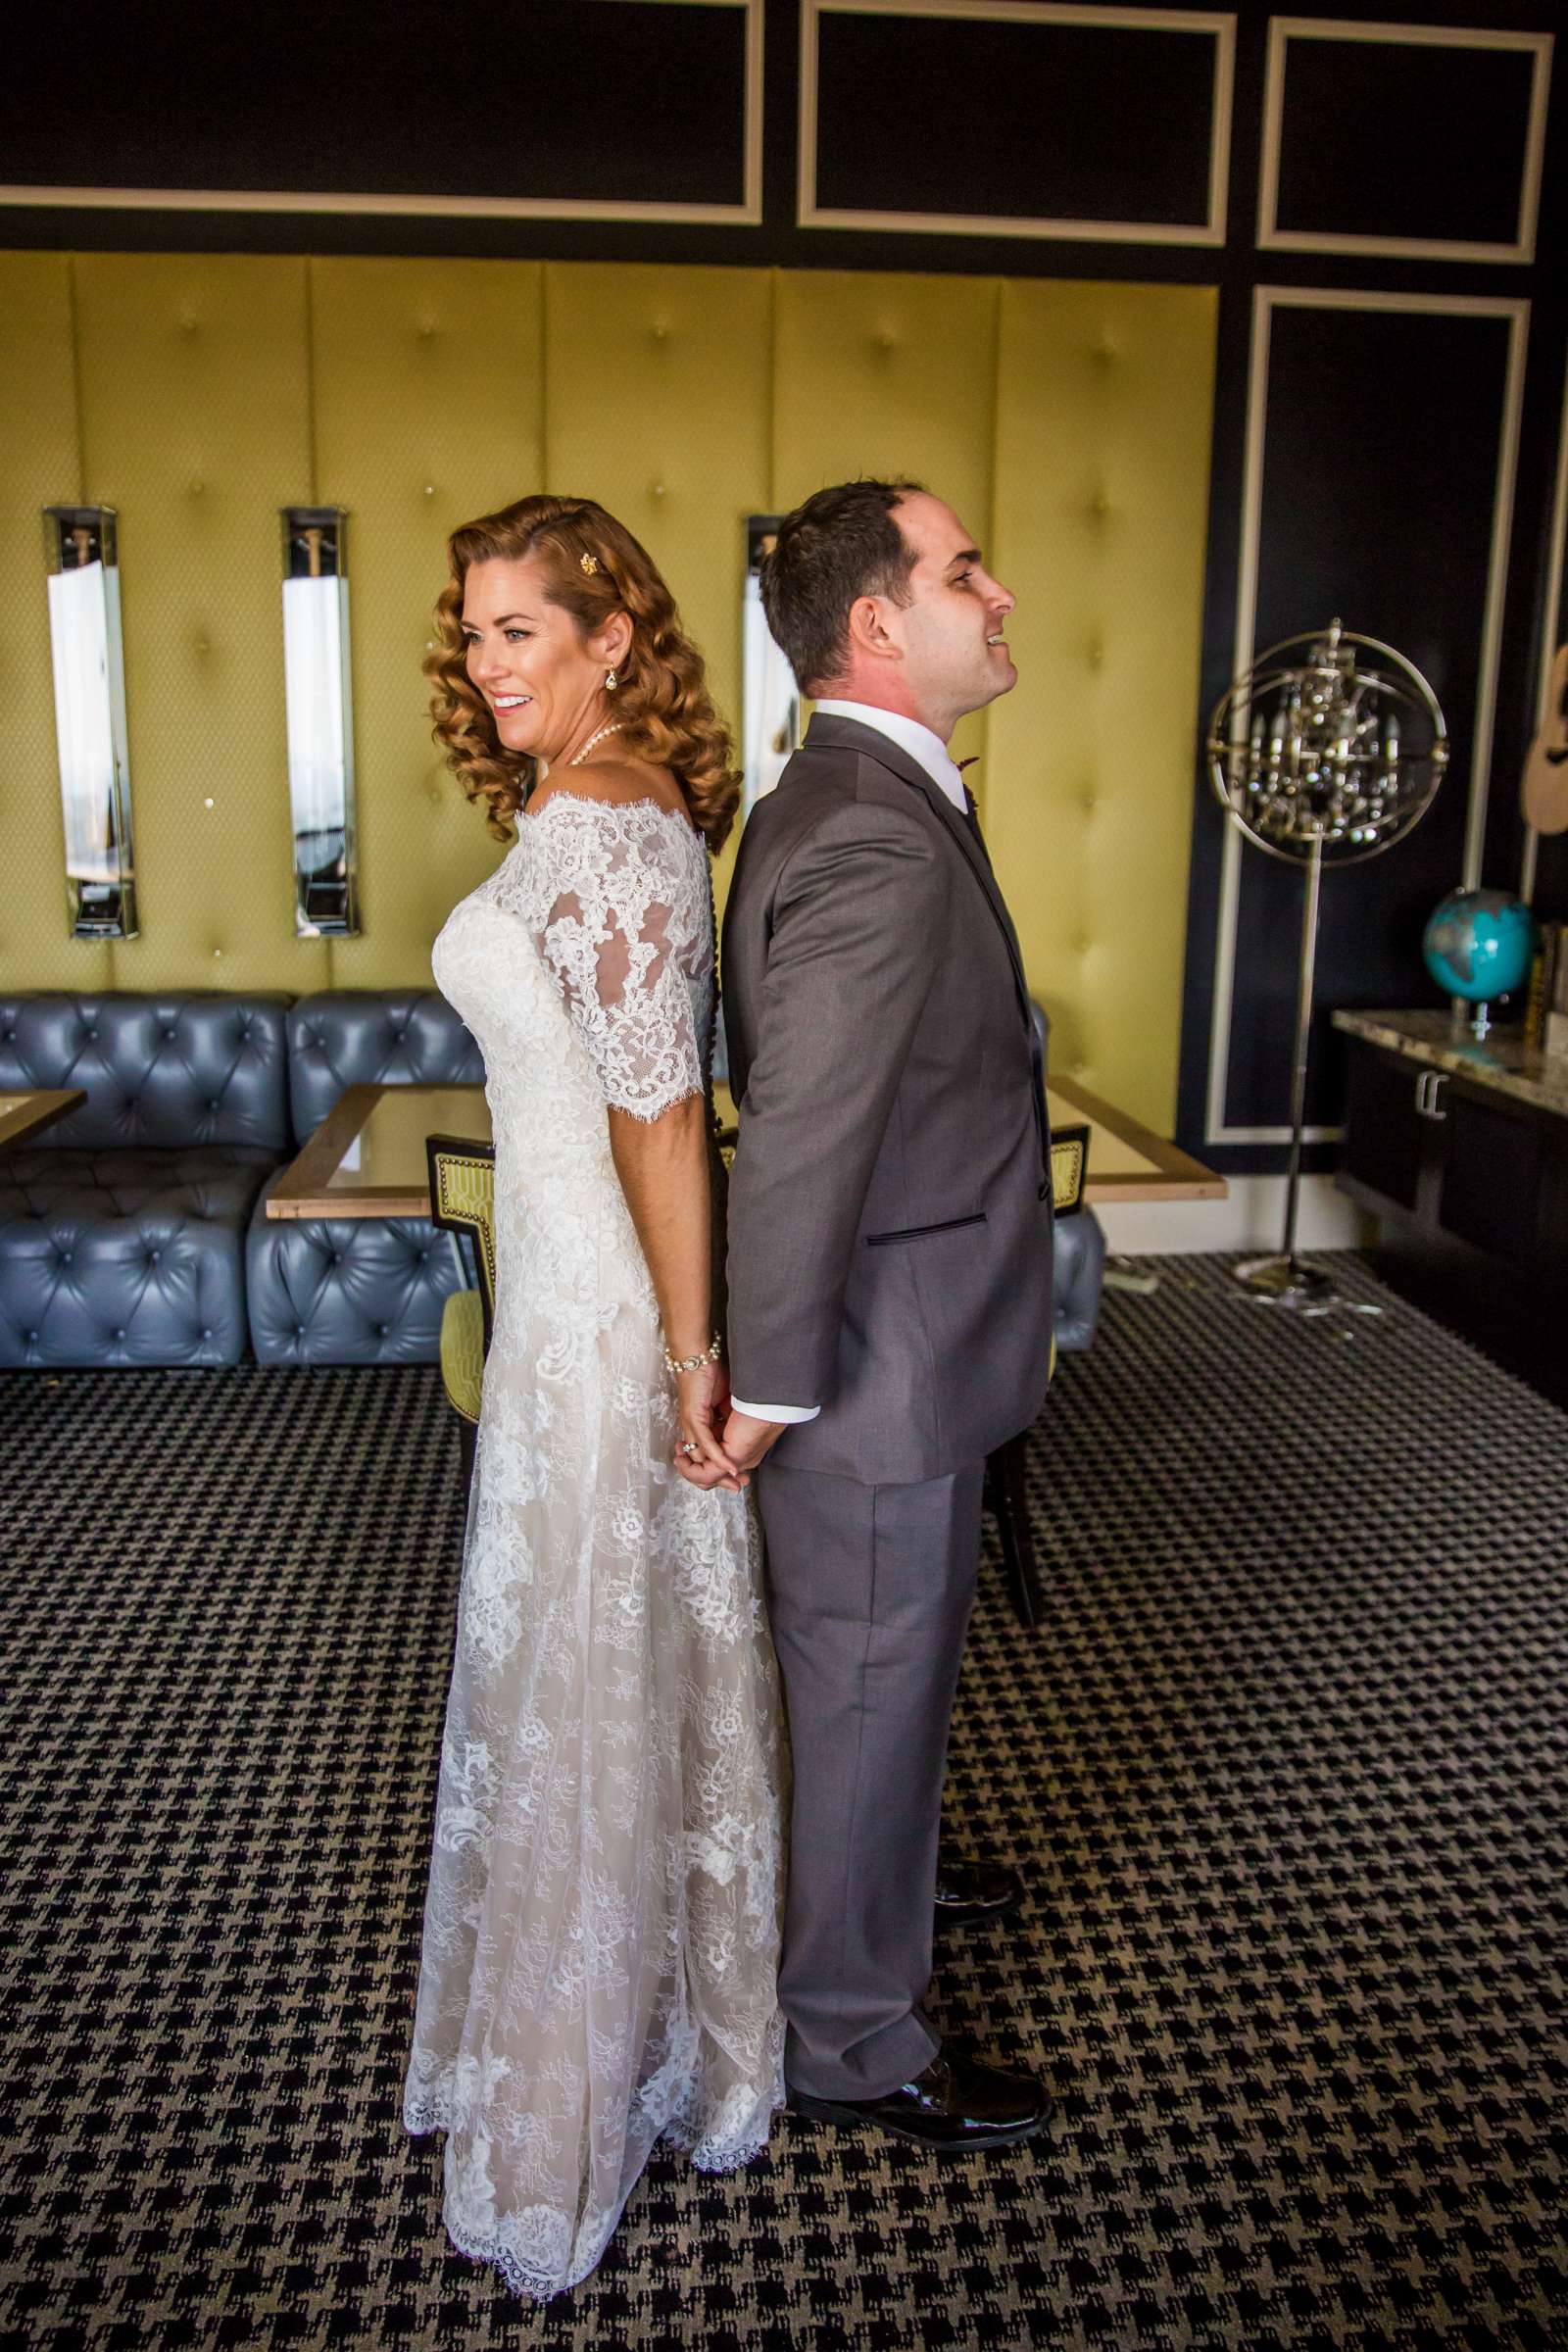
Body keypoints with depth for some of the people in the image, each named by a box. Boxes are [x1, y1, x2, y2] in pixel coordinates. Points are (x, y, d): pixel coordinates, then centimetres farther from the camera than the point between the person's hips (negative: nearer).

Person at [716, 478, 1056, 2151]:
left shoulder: (847, 802, 7)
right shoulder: (878, 840, -27)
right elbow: (796, 1146, -29)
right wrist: (772, 1389, -20)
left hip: (898, 1342, 10)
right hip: (878, 1382, -10)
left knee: (871, 1677, 29)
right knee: (872, 1691, 9)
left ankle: (875, 1870, 54)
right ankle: (854, 2040, 32)